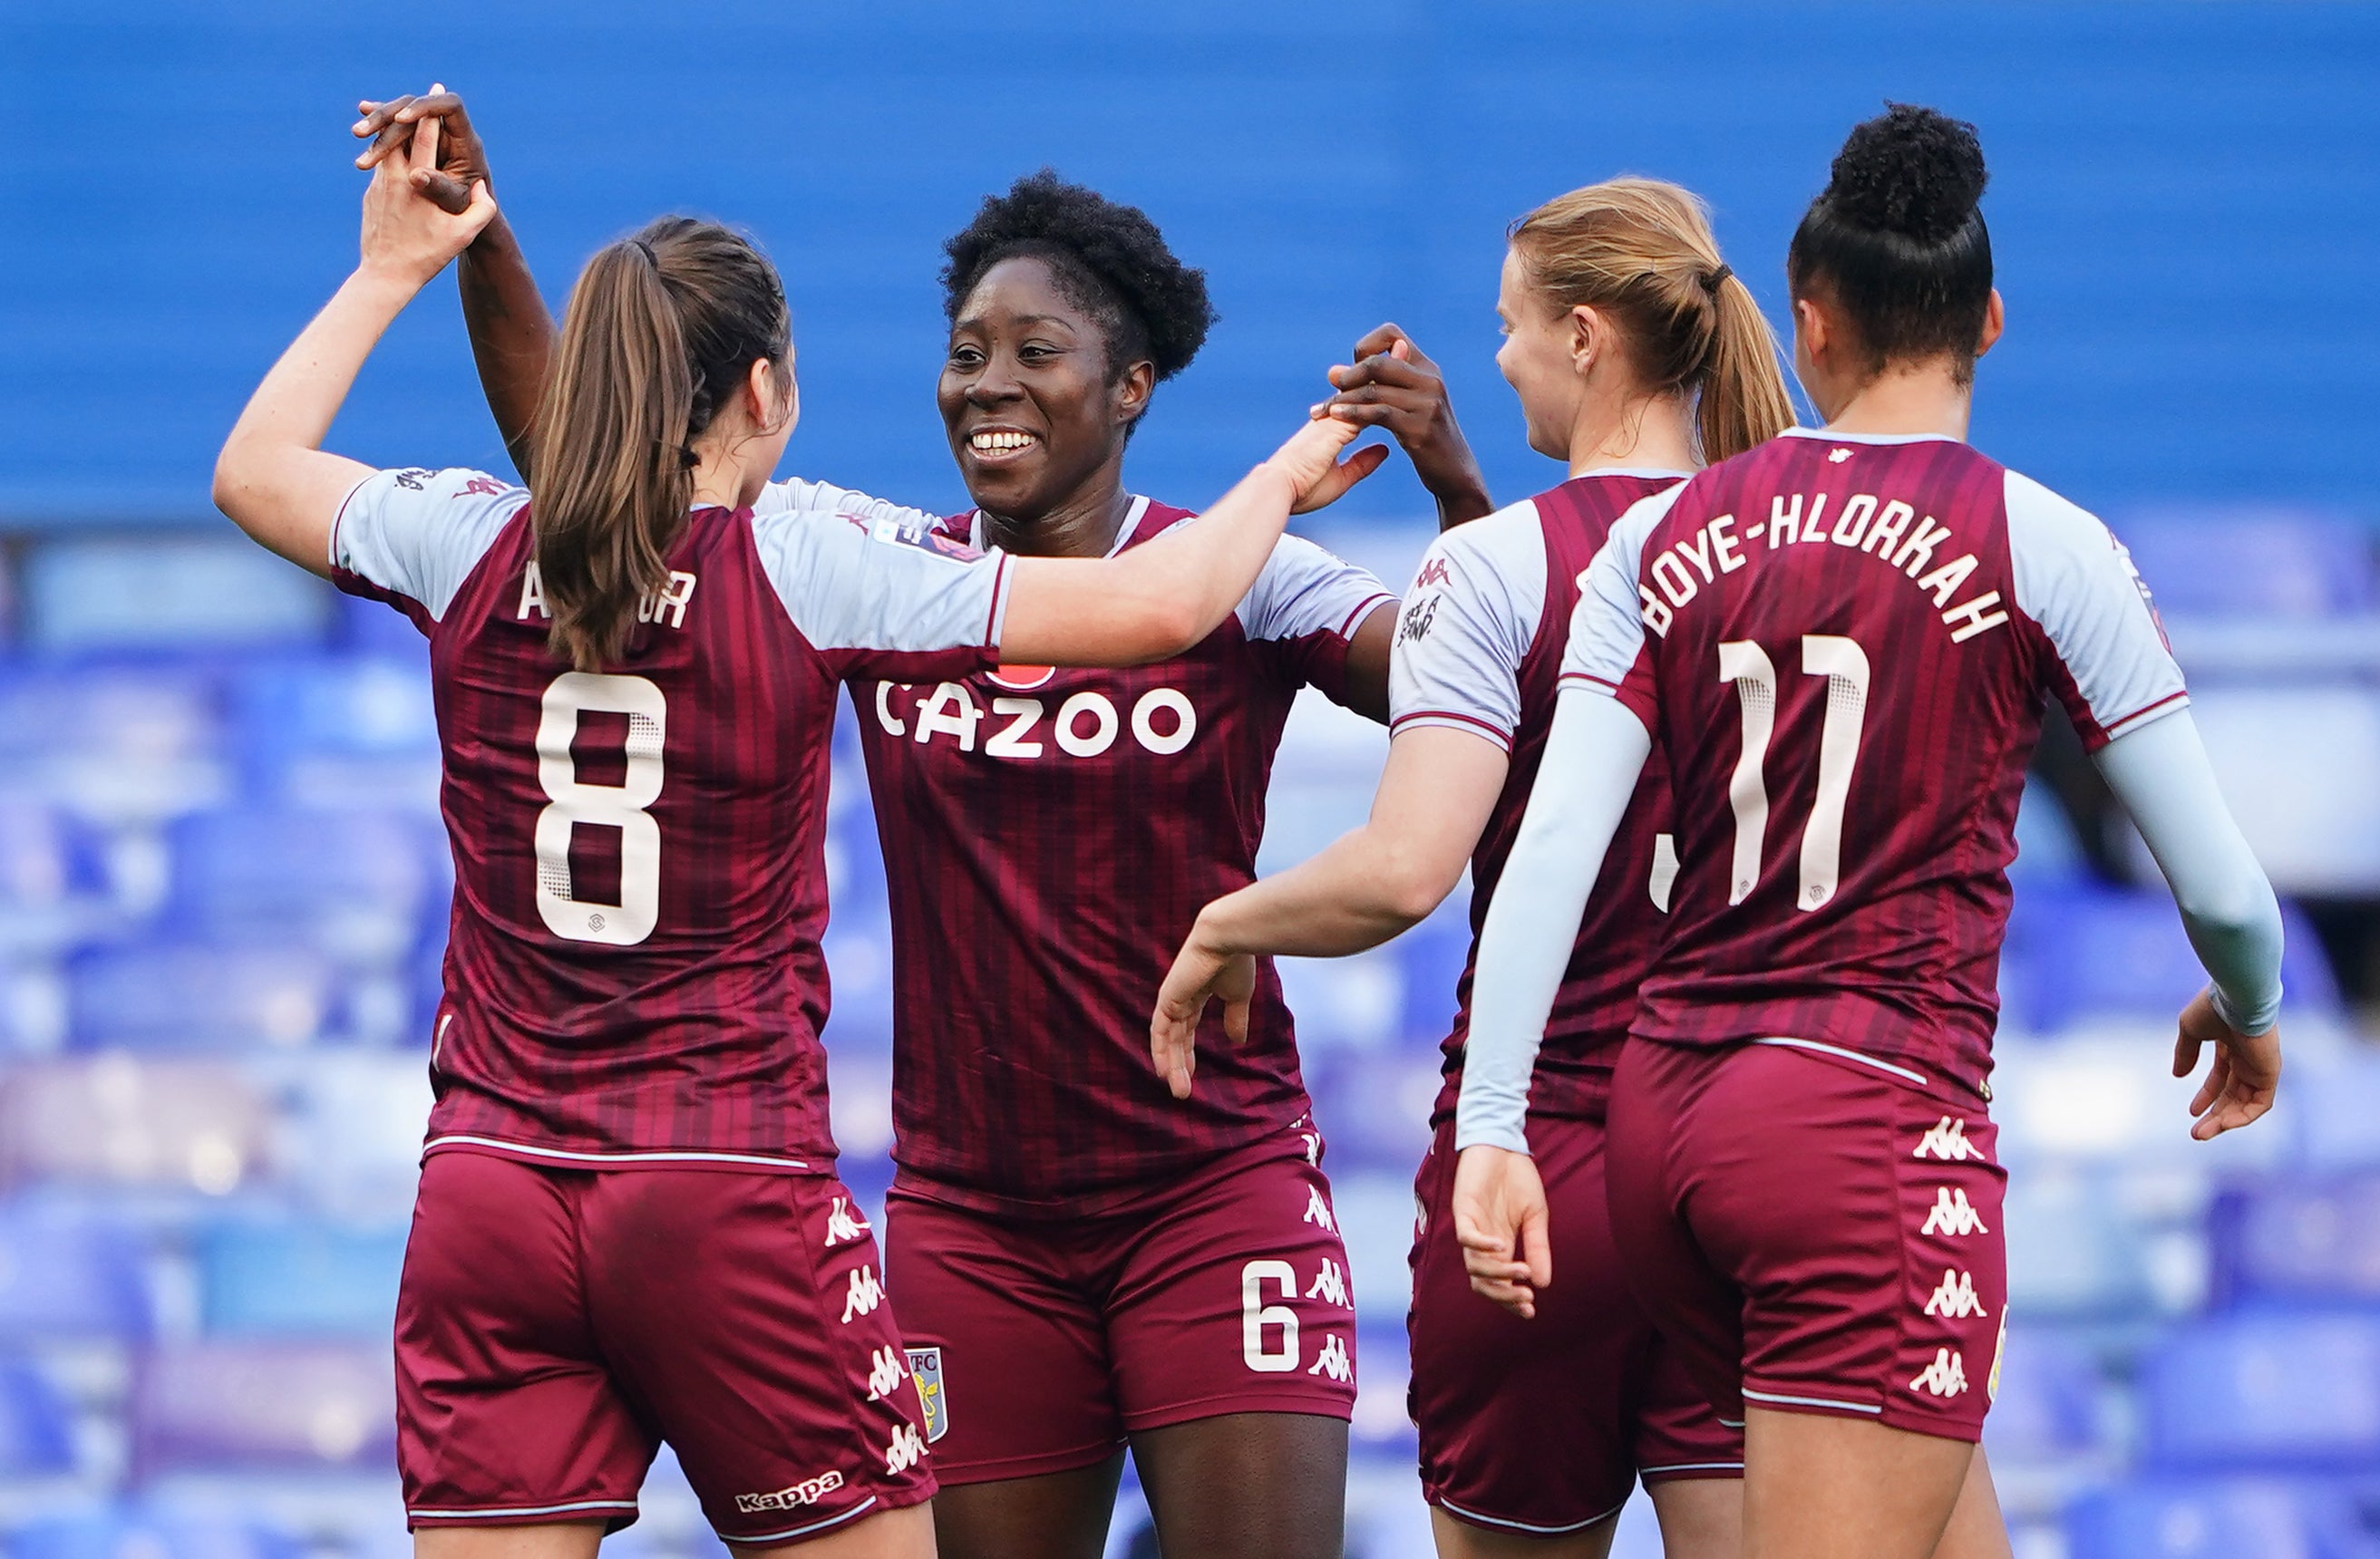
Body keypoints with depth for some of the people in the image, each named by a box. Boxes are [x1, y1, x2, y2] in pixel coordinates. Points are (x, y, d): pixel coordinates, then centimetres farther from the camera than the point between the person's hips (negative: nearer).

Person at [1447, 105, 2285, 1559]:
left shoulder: (1661, 538, 7)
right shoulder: (2041, 544, -3)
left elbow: (1555, 847, -3)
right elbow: (2220, 884, 0)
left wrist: (1493, 1126, -3)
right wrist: (2250, 1009, 21)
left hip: (1666, 1112, 6)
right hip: (1881, 1116, -6)